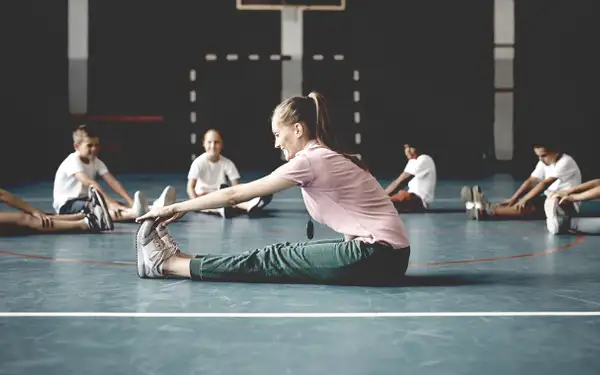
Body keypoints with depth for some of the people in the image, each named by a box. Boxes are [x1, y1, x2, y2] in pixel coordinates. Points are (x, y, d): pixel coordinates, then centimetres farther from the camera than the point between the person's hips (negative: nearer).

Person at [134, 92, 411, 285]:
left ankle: (170, 264, 1)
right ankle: (180, 258, 11)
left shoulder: (310, 161, -12)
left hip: (378, 257, -8)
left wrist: (175, 208, 0)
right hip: (375, 250, 8)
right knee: (283, 253, 5)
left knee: (273, 259, -5)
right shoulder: (325, 157, 14)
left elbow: (233, 195, -8)